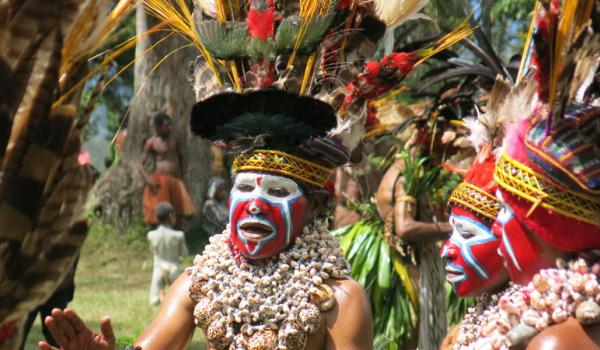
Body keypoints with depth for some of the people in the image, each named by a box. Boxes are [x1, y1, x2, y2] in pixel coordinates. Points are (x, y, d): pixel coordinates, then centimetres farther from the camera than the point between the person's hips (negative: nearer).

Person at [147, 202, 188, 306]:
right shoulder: (178, 235, -11)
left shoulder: (151, 235, -6)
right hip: (174, 271, -1)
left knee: (154, 301, 7)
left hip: (158, 271, 1)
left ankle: (161, 295, -23)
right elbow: (184, 254, 2)